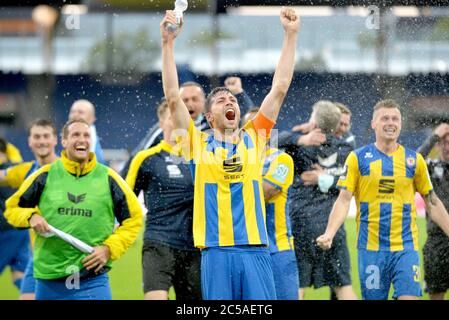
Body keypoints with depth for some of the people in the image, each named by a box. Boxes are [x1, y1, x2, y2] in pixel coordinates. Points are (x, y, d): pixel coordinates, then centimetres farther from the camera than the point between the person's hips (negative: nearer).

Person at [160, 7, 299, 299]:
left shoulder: (254, 138, 12)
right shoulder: (198, 143, 8)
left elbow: (280, 89, 10)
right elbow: (173, 97, 0)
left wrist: (291, 36, 7)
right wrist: (168, 43, -5)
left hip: (255, 250, 1)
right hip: (216, 251, -1)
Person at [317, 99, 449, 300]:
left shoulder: (414, 160, 7)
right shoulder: (357, 158, 2)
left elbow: (432, 203, 14)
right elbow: (343, 201, -2)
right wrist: (329, 234, -16)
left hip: (406, 247, 1)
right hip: (371, 247, -1)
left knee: (409, 296, -12)